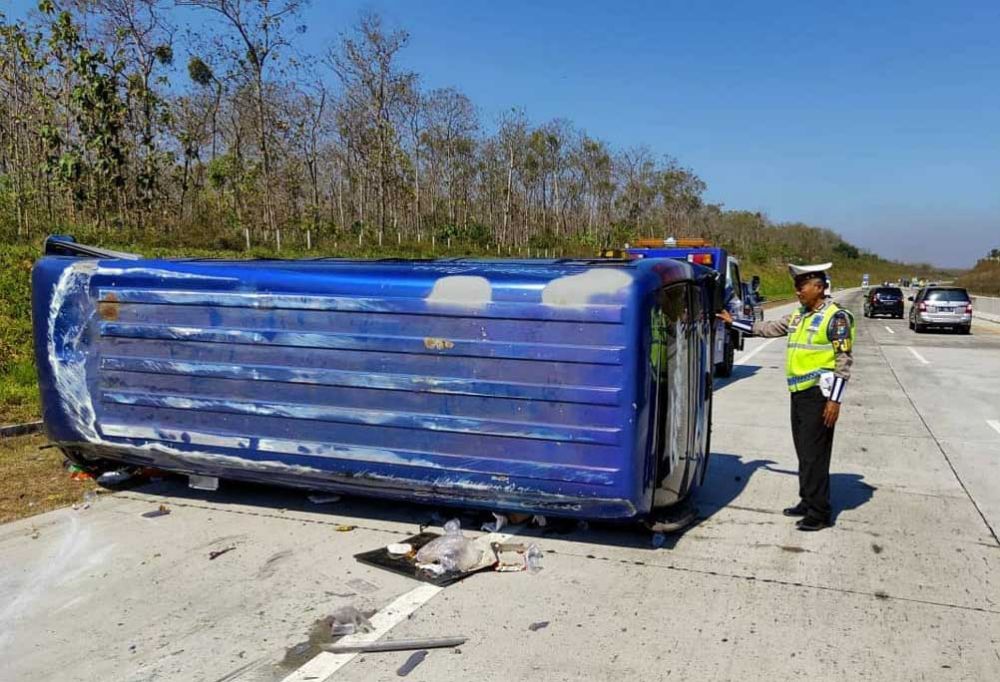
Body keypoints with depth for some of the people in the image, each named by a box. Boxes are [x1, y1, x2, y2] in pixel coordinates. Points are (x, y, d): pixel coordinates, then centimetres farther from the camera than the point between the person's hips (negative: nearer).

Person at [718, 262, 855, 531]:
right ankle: (807, 502, 24)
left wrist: (835, 400, -17)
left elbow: (844, 360, -12)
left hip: (819, 394, -8)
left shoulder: (836, 317, -9)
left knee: (814, 454, -6)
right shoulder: (797, 317, 14)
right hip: (799, 393, 8)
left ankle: (820, 513, 2)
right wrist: (733, 322, 28)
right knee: (804, 451, 13)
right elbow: (767, 328, 26)